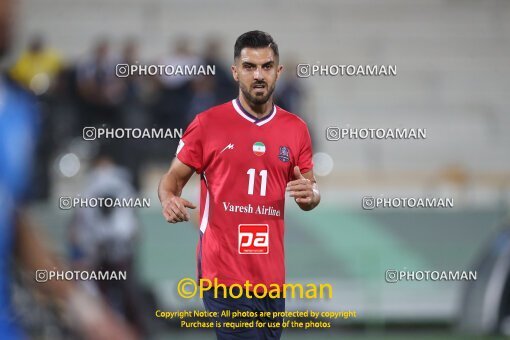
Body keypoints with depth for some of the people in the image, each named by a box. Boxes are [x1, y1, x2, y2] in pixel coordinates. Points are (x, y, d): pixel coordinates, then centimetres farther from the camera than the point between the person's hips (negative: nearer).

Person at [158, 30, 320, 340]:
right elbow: (173, 178, 5)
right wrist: (169, 200, -18)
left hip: (272, 276, 4)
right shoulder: (207, 124, -2)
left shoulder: (296, 129, 8)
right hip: (225, 275, -4)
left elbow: (311, 192, 17)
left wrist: (310, 195, -8)